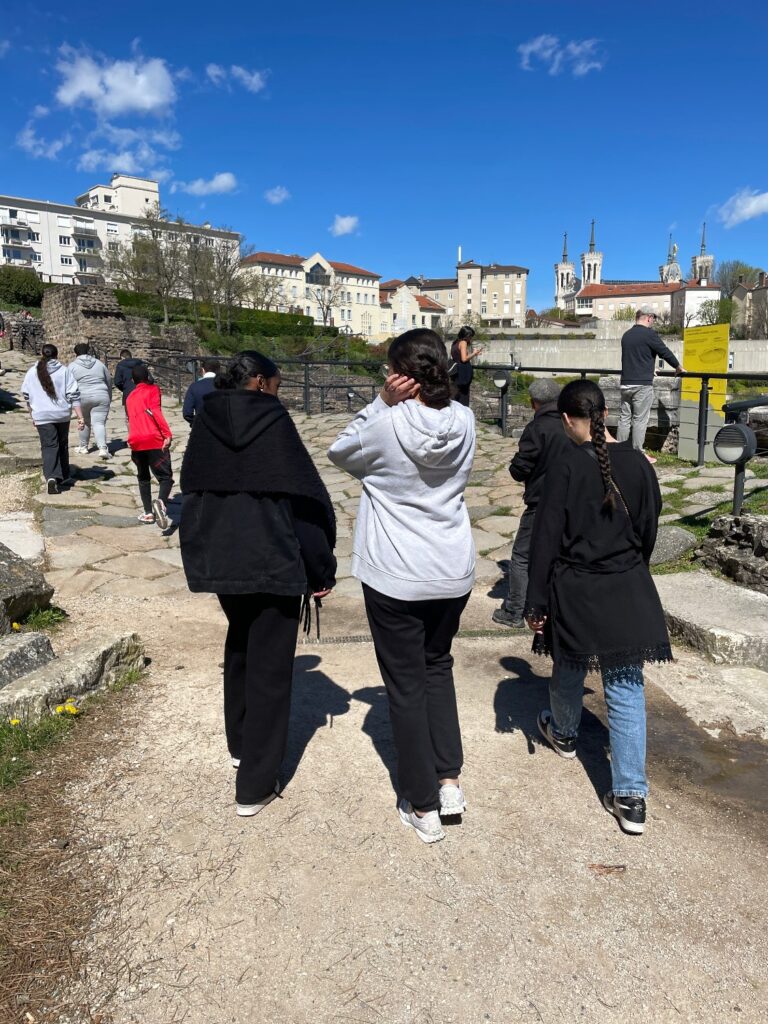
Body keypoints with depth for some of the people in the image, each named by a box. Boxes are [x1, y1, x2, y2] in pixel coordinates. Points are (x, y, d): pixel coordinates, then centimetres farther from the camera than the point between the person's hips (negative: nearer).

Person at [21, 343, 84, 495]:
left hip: (42, 416, -1)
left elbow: (26, 396, 12)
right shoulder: (64, 371, -1)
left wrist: (32, 415, 25)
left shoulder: (32, 372, 4)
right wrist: (80, 417, -4)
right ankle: (63, 476, 29)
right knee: (63, 445, 17)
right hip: (63, 415, 1)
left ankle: (51, 477, -23)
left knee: (49, 446, -2)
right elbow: (73, 395, -5)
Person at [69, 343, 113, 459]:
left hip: (82, 398, -1)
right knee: (99, 423, -5)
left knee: (85, 422, 17)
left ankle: (83, 447, 27)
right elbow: (109, 381, 17)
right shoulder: (99, 363, 11)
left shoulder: (72, 366, 3)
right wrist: (109, 397, 27)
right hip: (101, 397, 1)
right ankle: (103, 448, -21)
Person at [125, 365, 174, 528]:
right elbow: (155, 412, -14)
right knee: (166, 476, -5)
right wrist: (167, 434, -21)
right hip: (154, 440, -5)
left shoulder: (129, 397, 20)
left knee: (143, 477, 20)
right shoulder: (153, 389, 2)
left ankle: (148, 513, 17)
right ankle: (160, 502, -33)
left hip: (135, 442, 5)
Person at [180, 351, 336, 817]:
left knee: (240, 646, 26)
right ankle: (256, 786, 9)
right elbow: (306, 497, -12)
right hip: (275, 560, -6)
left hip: (220, 559, 6)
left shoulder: (205, 422, 5)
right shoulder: (273, 421, -11)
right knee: (271, 664, 3)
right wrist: (322, 569, -5)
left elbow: (192, 491, 11)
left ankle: (240, 745, 40)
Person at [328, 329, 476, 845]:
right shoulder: (464, 421, -3)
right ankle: (450, 780, 27)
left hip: (395, 578, -5)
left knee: (406, 684, 9)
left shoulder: (387, 423, -17)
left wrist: (382, 404, -8)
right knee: (438, 666, 25)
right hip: (453, 572, 5)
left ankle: (423, 806, 20)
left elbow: (340, 452, 1)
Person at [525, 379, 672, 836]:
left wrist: (536, 602, -5)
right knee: (627, 691, 5)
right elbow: (650, 529, 9)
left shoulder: (566, 468, -13)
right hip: (629, 592, 3)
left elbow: (546, 540, -12)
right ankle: (631, 797, 7)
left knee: (569, 671, 23)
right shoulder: (638, 463, -2)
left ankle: (564, 733, 49)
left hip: (575, 593, -2)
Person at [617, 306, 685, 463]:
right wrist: (678, 367, 13)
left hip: (626, 383, 6)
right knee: (640, 420, -2)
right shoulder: (649, 334, -8)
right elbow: (665, 352, -3)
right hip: (642, 385, -6)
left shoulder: (626, 335, 13)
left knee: (624, 418, 9)